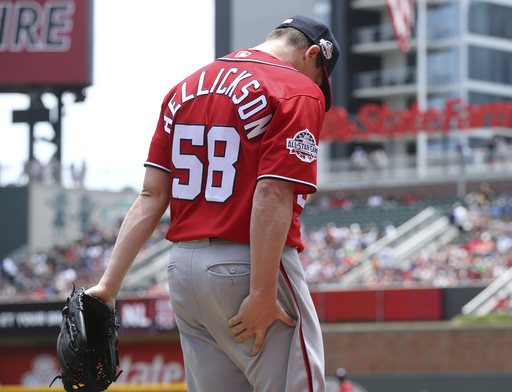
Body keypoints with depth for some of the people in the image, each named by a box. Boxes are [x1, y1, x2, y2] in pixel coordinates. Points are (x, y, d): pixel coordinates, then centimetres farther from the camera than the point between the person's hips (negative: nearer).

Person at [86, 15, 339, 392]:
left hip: (182, 266, 7)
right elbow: (272, 196, -17)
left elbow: (151, 196, 9)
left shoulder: (184, 89, 15)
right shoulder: (300, 92, -6)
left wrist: (109, 284, 5)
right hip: (250, 265, -7)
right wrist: (262, 295, -19)